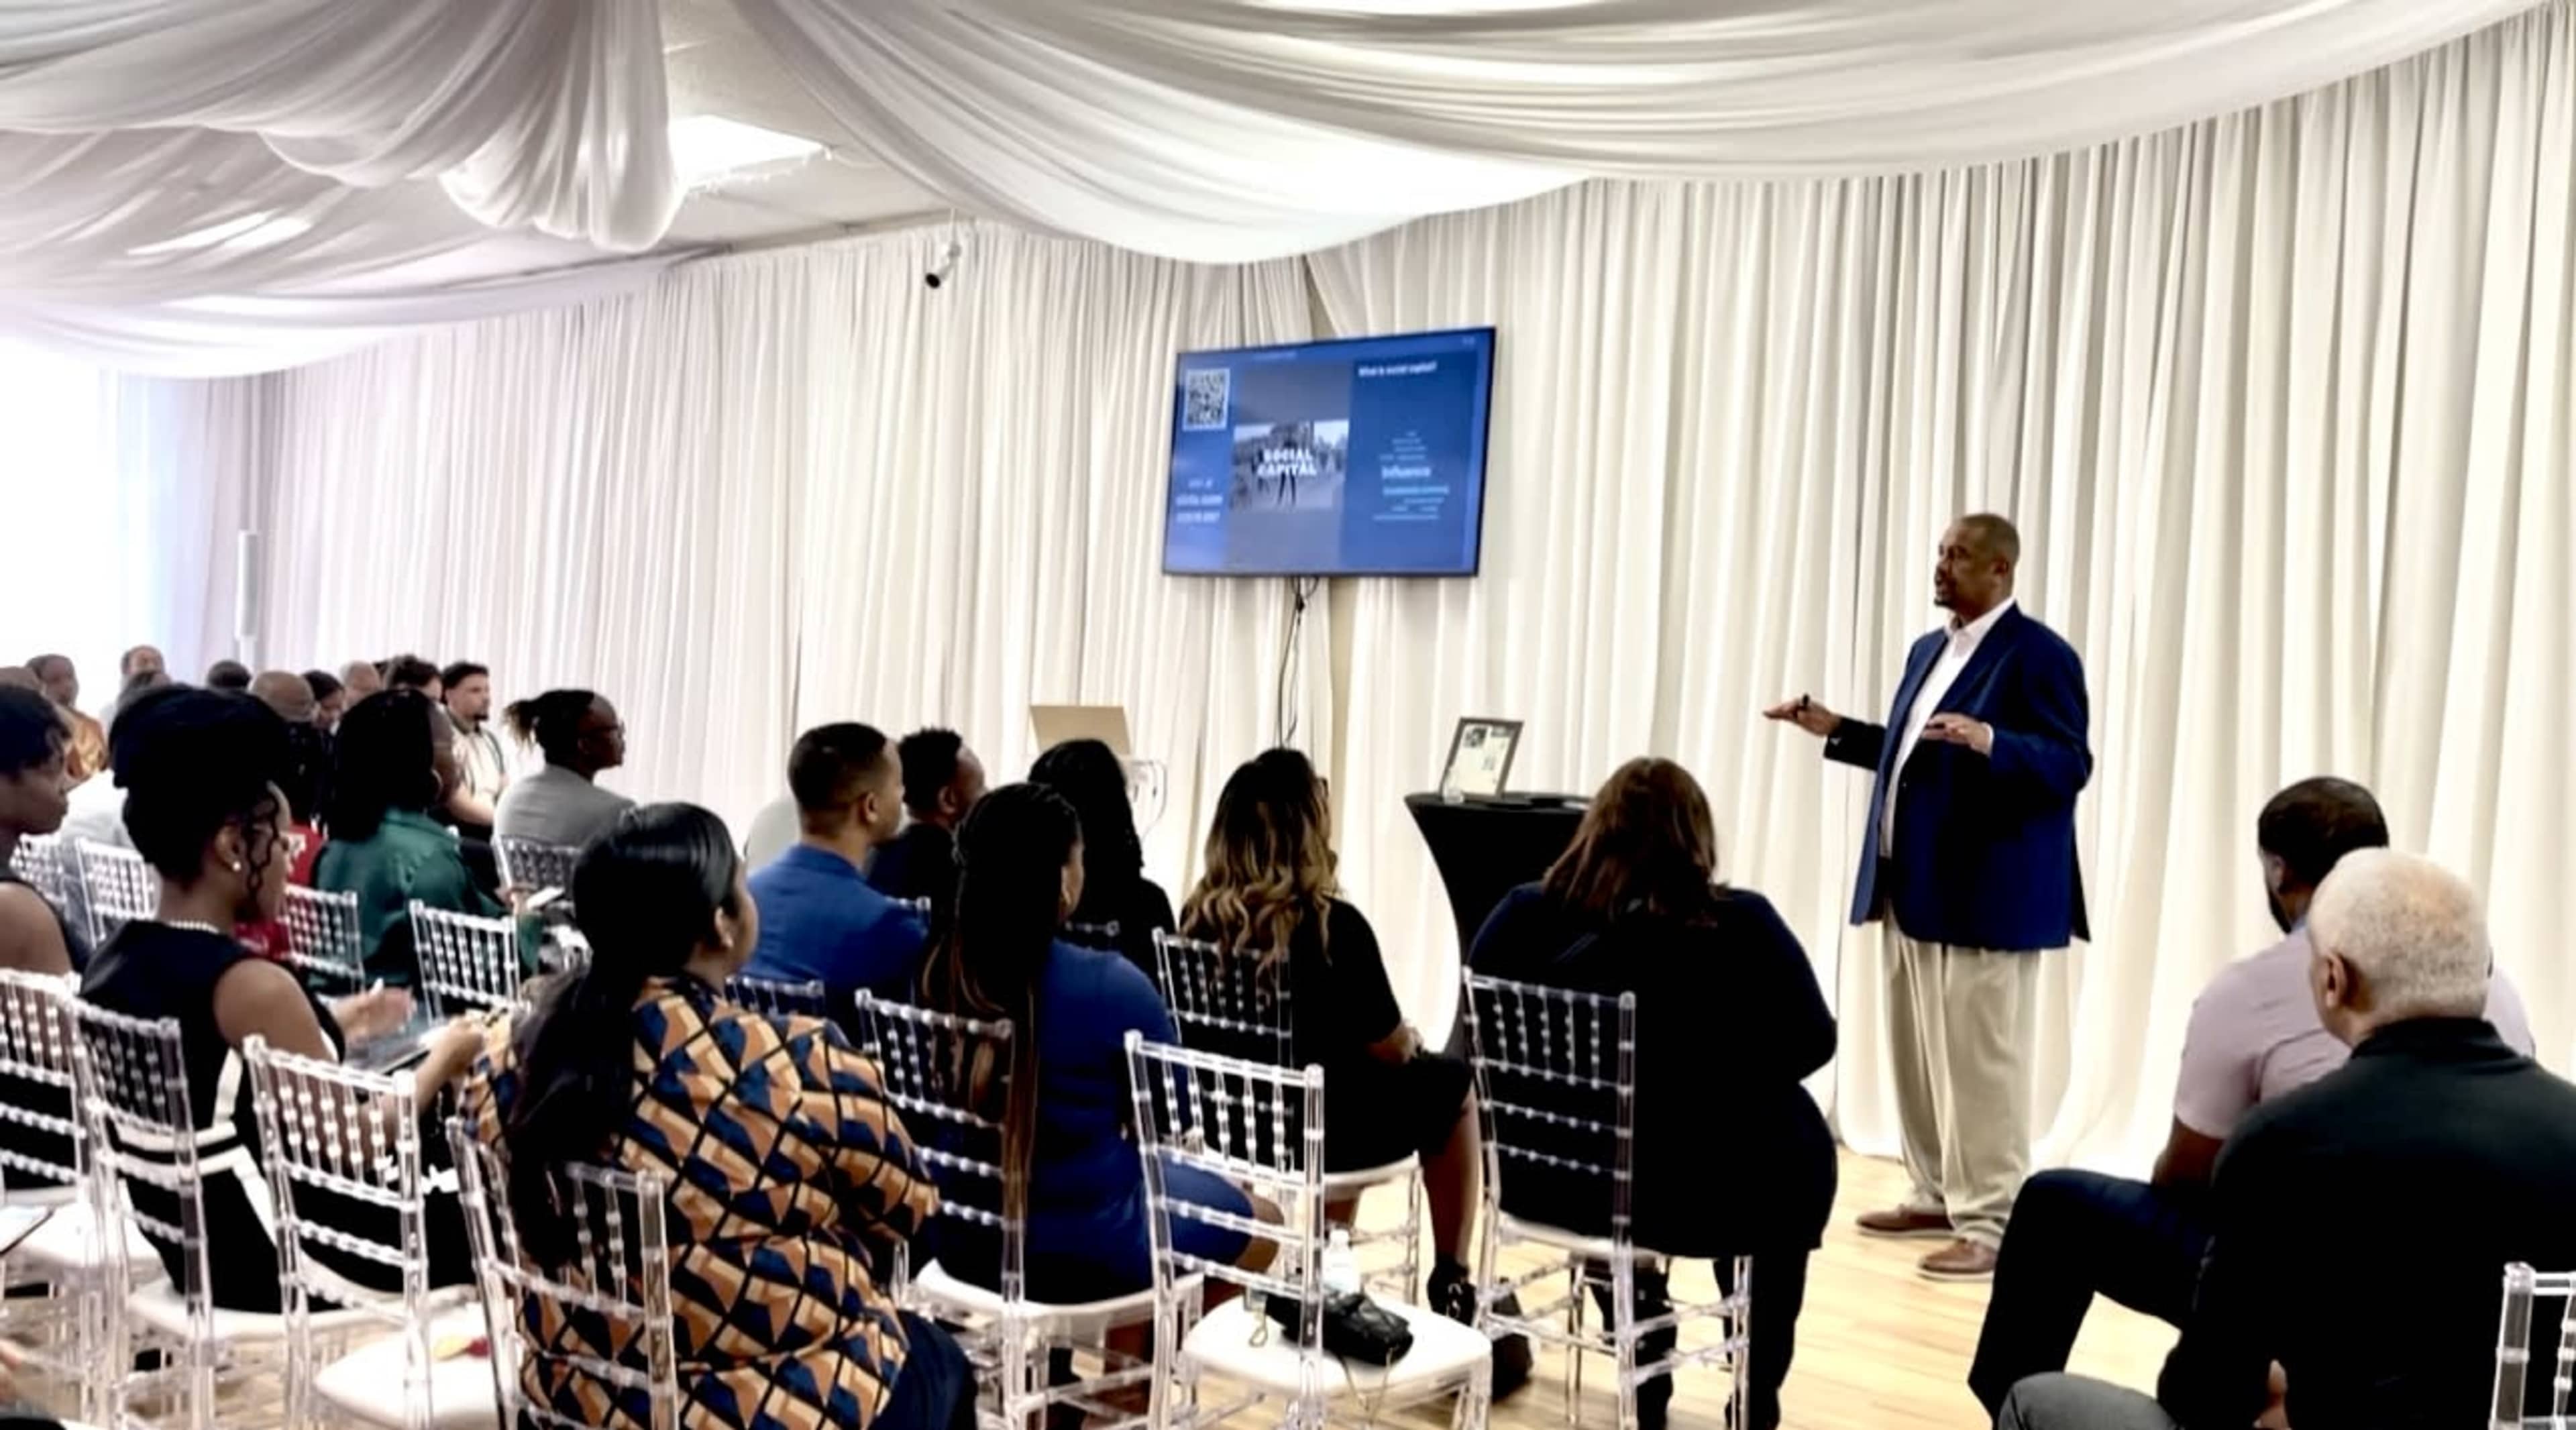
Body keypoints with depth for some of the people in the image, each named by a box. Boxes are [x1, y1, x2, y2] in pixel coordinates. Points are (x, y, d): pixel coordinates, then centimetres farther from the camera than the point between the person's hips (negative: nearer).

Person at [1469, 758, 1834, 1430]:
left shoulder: (1526, 916, -5)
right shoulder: (1743, 923, -10)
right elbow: (1812, 1041, 0)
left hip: (1551, 1181, 3)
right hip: (1713, 1191, -3)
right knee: (1798, 1147, 27)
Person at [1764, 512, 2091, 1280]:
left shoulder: (2040, 655, -11)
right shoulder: (1929, 649, 16)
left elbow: (2071, 765, -18)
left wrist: (1989, 741, -32)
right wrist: (1837, 730, 17)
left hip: (1985, 895, -9)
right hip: (1914, 887, 9)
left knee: (1982, 1064, -4)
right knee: (1916, 1055, 15)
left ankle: (1991, 1225, 4)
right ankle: (1935, 1196, 27)